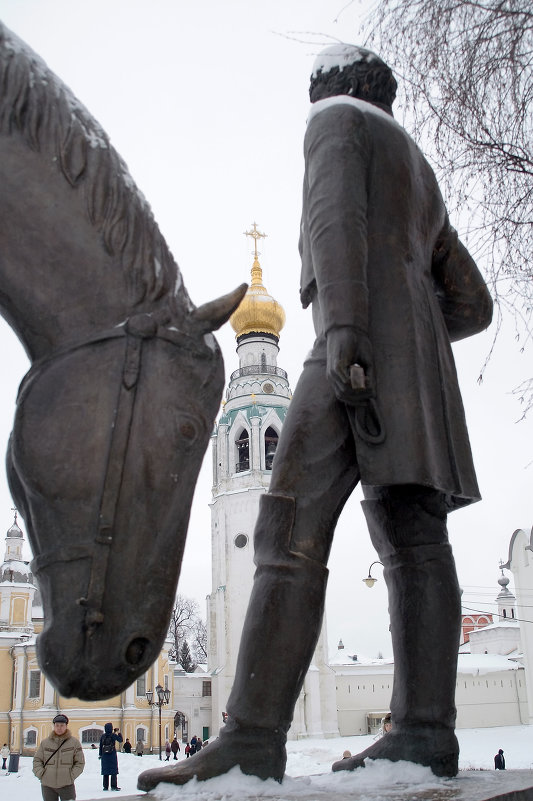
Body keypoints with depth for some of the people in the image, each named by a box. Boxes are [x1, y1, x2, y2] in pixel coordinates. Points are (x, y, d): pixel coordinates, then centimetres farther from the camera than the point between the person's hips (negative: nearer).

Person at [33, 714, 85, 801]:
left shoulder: (74, 742, 0)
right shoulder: (45, 742, 5)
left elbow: (80, 762, 3)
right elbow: (37, 760, 10)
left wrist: (71, 776, -7)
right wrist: (41, 774, -3)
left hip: (67, 785, -2)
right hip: (47, 785, 2)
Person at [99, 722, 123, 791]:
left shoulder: (103, 736, 2)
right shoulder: (113, 735, -10)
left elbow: (100, 746, 6)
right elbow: (120, 740, 0)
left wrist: (100, 754, 14)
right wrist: (119, 733, 11)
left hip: (104, 755, 4)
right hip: (112, 755, -4)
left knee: (105, 771, 8)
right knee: (114, 771, 3)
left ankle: (105, 786, 9)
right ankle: (113, 786, -1)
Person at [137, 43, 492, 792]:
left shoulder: (337, 119, 14)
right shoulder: (422, 179, 35)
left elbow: (336, 215, -9)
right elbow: (473, 304, 27)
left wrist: (343, 327, -22)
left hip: (365, 337, -9)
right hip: (418, 365, 9)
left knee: (292, 528, -19)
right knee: (414, 540, -5)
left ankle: (252, 740, -25)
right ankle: (424, 730, -12)